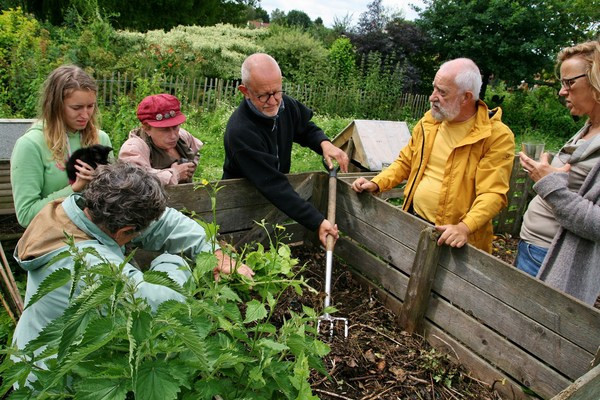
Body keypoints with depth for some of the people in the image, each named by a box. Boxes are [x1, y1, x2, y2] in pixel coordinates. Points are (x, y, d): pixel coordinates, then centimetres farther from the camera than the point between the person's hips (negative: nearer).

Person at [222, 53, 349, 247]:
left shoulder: (286, 105, -10)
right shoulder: (240, 132, -31)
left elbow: (307, 128, 12)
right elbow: (272, 185, -34)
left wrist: (324, 143, -12)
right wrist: (317, 222, -38)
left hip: (279, 194, 6)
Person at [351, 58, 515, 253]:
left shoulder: (497, 136, -13)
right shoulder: (429, 121, 3)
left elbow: (493, 192, -18)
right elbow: (405, 162, 12)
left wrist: (464, 228, -32)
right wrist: (376, 183, -2)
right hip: (413, 222, 5)